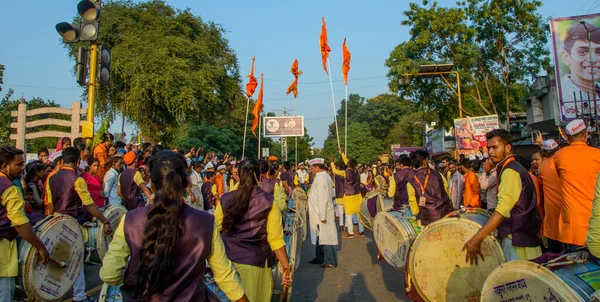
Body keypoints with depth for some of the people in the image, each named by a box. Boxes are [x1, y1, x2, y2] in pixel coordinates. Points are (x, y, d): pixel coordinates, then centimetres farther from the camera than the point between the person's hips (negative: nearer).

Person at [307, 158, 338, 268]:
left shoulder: (321, 178, -19)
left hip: (322, 213, -9)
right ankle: (319, 258, 29)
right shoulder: (325, 176, 10)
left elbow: (323, 198, -23)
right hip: (318, 213, 9)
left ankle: (330, 261, 9)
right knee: (319, 236, 18)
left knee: (325, 237, 0)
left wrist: (322, 216, -21)